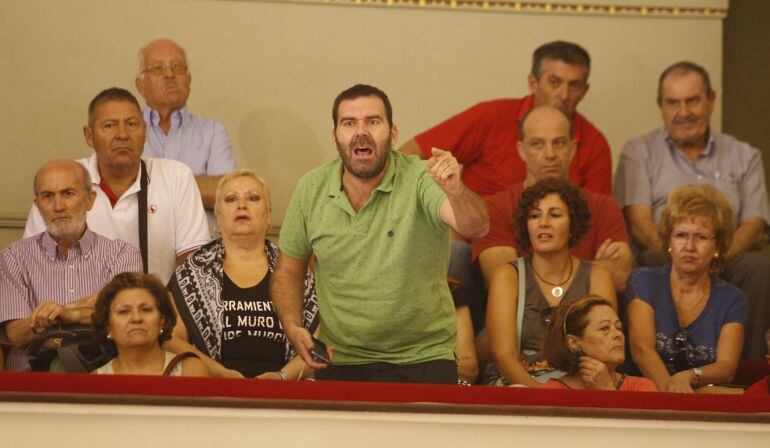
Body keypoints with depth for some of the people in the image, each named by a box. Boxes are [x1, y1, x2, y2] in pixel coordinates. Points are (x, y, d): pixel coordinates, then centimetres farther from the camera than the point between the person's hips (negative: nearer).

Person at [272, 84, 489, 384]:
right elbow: (288, 271, 13)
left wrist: (455, 192, -51)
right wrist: (292, 327, -5)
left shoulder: (420, 180, -11)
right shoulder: (311, 189, 1)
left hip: (421, 360, -3)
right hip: (339, 364, 3)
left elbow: (475, 228, -29)